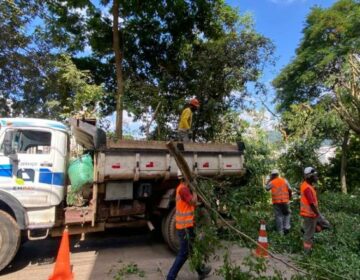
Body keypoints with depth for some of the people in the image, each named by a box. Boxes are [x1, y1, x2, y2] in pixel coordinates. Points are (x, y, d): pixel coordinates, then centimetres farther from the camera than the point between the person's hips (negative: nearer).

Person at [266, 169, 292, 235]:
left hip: (276, 201, -1)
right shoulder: (284, 181, 2)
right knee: (287, 214, 20)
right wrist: (290, 197, 19)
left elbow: (267, 188, 11)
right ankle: (286, 227, 7)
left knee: (278, 216, 5)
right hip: (285, 201, 2)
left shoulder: (271, 182, -4)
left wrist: (269, 180, 13)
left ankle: (280, 231, 9)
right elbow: (290, 190, 2)